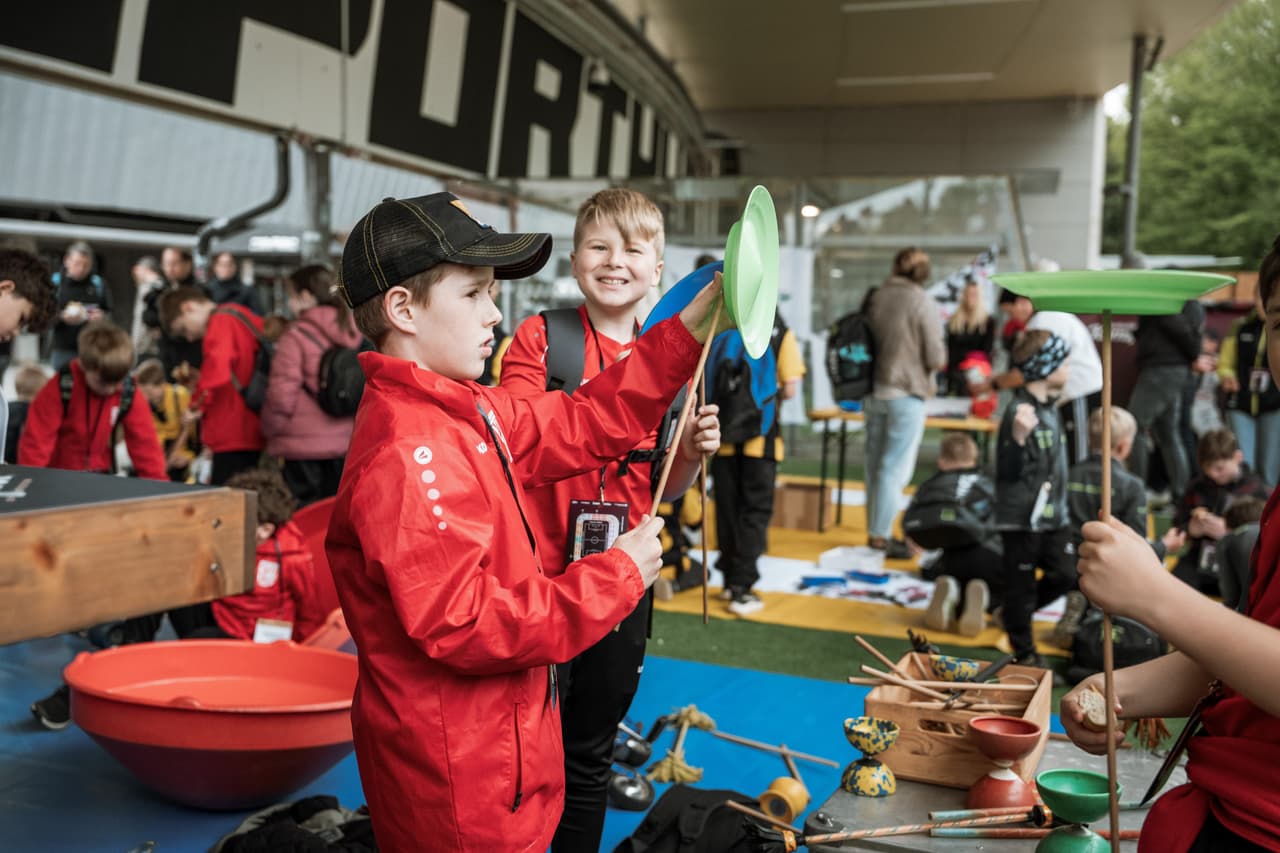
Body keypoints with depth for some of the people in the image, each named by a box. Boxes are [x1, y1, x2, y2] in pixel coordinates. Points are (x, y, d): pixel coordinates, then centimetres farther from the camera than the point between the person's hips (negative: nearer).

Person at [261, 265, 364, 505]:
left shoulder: (296, 336, -10)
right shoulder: (354, 335, 5)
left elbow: (281, 396, -11)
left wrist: (271, 430, 6)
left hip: (302, 447, -5)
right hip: (344, 444, 5)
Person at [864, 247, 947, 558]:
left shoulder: (875, 297, 2)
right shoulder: (922, 302, -13)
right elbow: (936, 357, -12)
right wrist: (940, 359, 9)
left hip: (874, 391, 5)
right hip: (906, 394, -5)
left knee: (875, 465, 13)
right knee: (895, 468, 1)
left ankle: (875, 532, 23)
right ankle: (881, 536, 4)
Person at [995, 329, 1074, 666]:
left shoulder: (1050, 406, 9)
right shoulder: (1020, 411, -20)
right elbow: (1008, 471, -25)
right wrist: (1018, 436, -40)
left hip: (1052, 514, 9)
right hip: (1022, 518, -9)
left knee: (1063, 576, 11)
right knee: (1022, 586, 6)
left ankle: (1015, 617, 31)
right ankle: (1025, 655, 21)